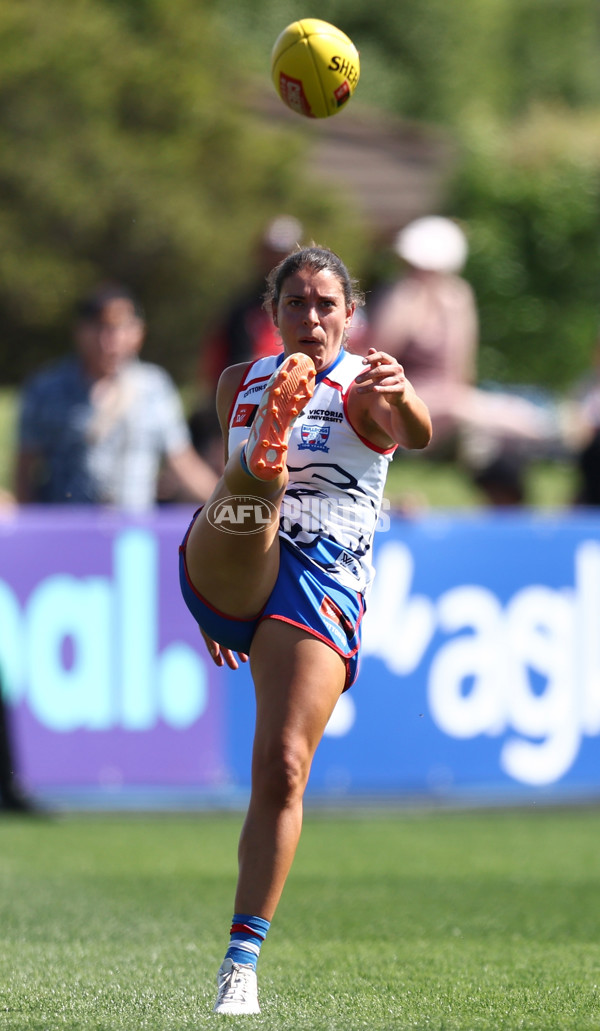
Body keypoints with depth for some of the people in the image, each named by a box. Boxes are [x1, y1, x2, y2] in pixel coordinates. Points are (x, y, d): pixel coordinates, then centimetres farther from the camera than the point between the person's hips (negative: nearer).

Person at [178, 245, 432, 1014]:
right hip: (228, 570, 3)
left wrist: (402, 400, -43)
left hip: (322, 586, -2)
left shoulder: (366, 388, 2)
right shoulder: (240, 385, 17)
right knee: (247, 484, -30)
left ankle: (243, 959, -5)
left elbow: (417, 434, -21)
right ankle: (269, 456, -68)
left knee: (283, 768, -11)